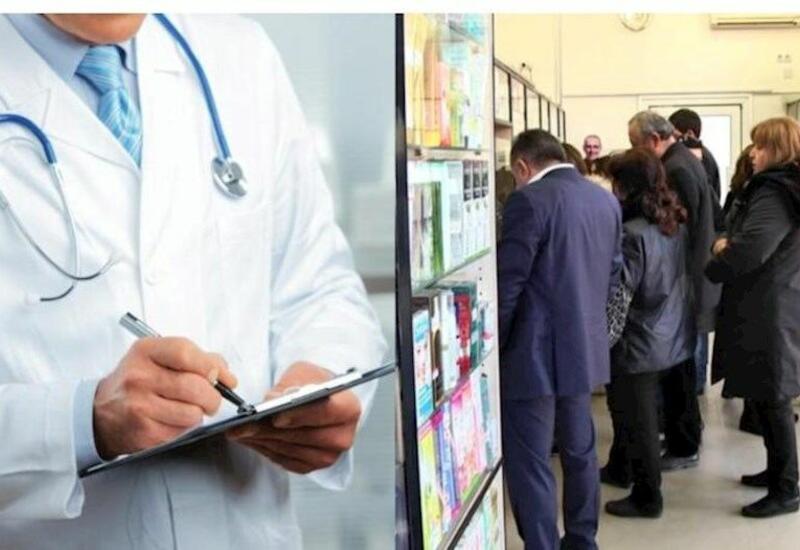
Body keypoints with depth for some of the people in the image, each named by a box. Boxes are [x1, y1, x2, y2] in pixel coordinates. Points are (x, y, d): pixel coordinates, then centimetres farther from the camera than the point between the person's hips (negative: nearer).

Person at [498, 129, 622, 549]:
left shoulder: (529, 200, -15)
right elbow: (613, 274, 15)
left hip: (535, 354, -8)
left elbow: (507, 283, -16)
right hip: (586, 349, 8)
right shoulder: (606, 200, 8)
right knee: (579, 452, 19)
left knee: (528, 463, 0)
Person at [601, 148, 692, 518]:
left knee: (638, 419, 5)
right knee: (629, 408, 24)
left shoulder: (634, 233, -24)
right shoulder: (676, 224, 2)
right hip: (669, 335, 9)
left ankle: (647, 498, 16)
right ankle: (620, 469, 42)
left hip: (640, 340, -8)